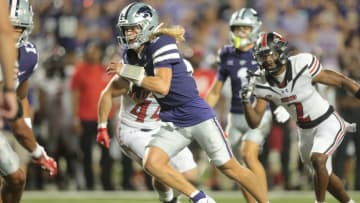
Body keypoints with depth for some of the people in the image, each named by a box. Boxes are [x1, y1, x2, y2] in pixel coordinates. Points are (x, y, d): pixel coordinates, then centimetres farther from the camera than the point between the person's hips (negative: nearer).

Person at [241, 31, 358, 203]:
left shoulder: (303, 65, -26)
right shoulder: (261, 83, -12)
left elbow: (342, 81, -14)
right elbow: (254, 123, -10)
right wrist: (246, 101, -28)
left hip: (329, 124, -6)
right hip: (305, 131, 6)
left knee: (318, 160, -28)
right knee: (324, 175, 17)